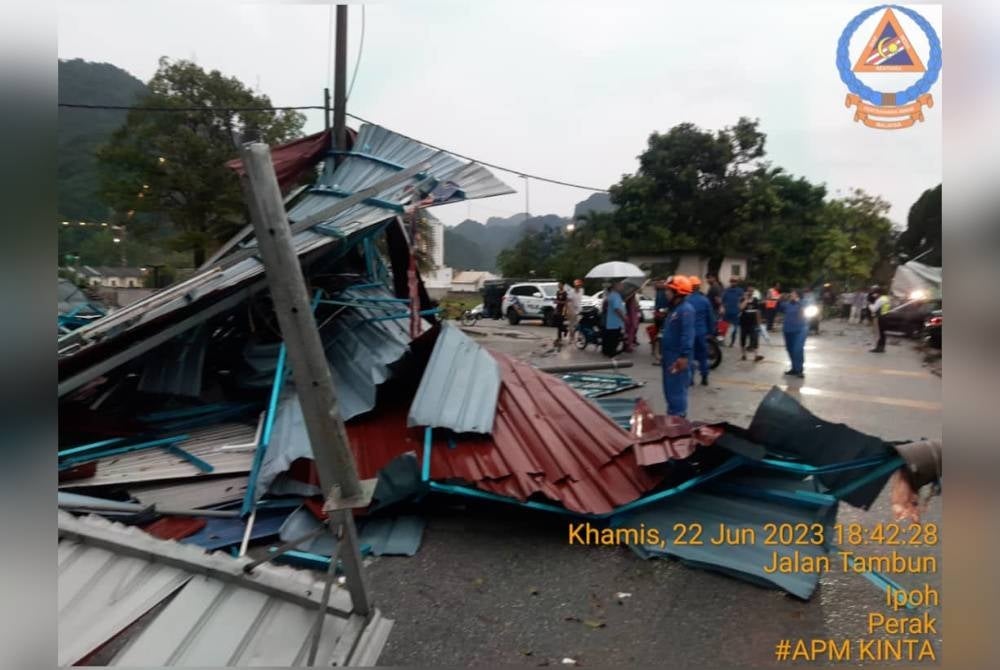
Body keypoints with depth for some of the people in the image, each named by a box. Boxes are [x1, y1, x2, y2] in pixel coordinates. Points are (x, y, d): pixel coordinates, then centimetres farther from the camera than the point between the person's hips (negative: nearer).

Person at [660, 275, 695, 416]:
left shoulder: (686, 310, -16)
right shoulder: (673, 309, 16)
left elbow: (687, 335, -23)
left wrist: (684, 356, -27)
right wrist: (662, 353, 23)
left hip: (678, 358, -10)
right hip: (669, 356, 10)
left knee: (677, 390, -5)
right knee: (669, 389, 16)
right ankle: (672, 416, 26)